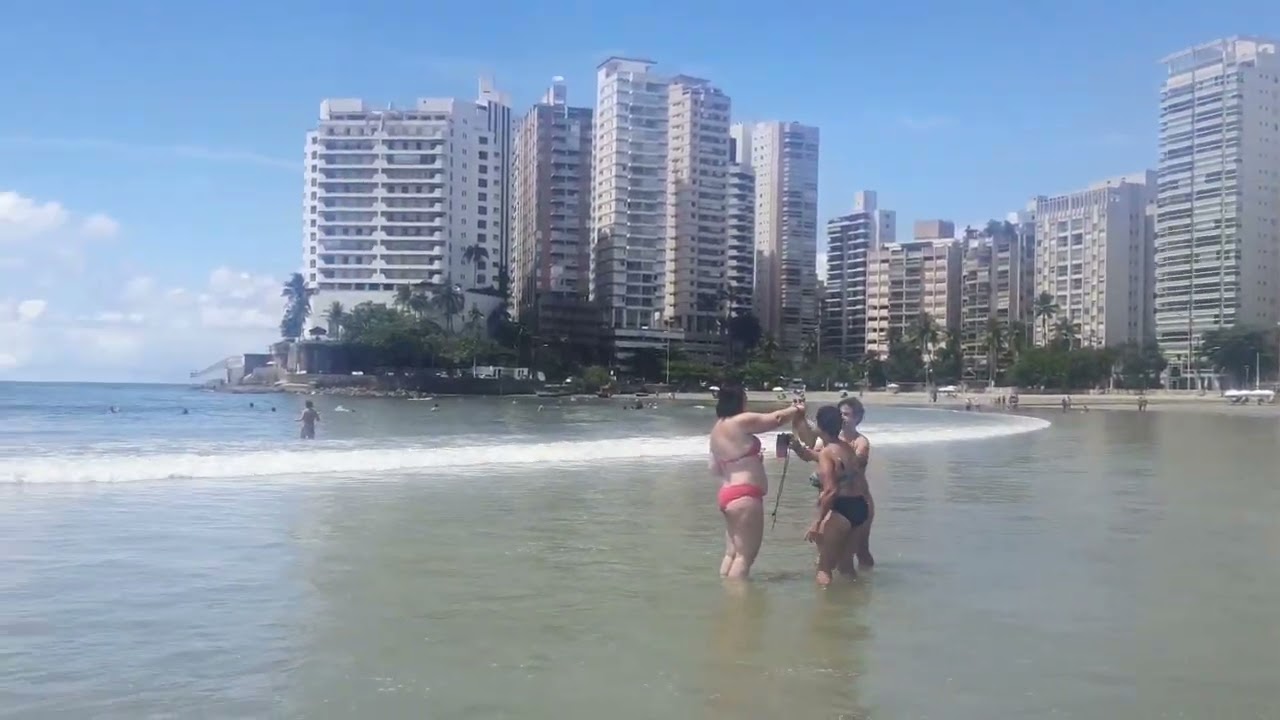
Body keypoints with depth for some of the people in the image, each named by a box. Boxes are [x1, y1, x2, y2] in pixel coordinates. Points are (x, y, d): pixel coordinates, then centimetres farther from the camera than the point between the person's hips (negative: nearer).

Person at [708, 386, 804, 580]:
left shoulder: (717, 429, 16)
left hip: (728, 494, 10)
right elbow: (776, 419, -5)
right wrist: (796, 409, 13)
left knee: (732, 553, 11)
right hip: (744, 496, -10)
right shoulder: (739, 422, -11)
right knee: (745, 554, -8)